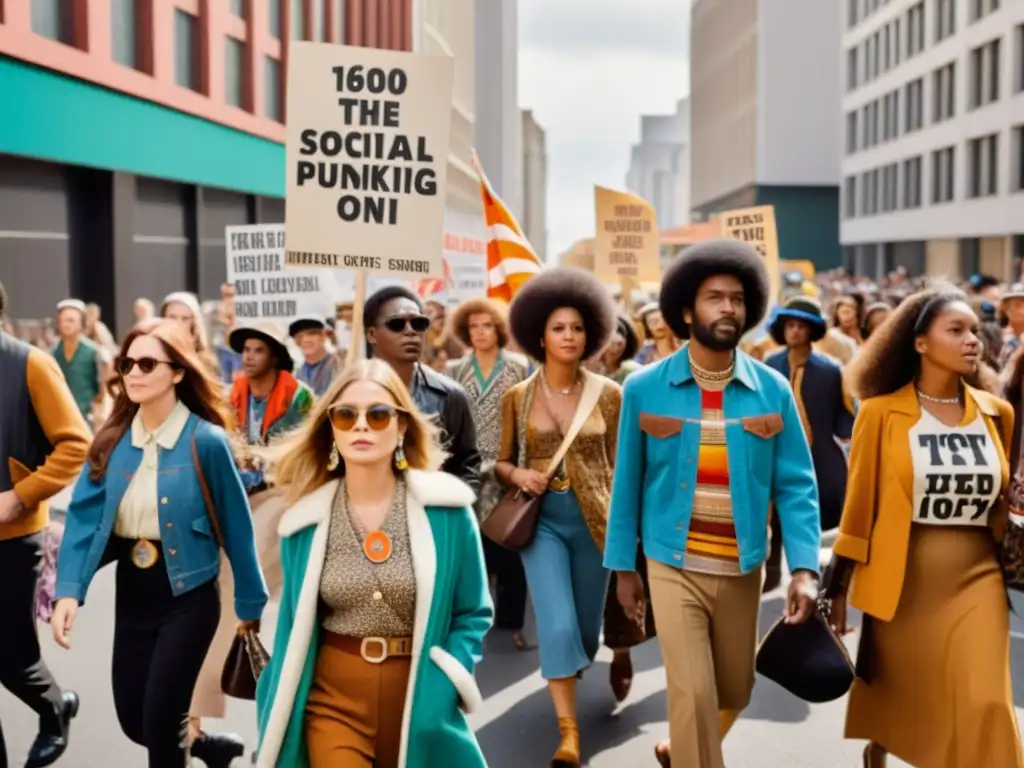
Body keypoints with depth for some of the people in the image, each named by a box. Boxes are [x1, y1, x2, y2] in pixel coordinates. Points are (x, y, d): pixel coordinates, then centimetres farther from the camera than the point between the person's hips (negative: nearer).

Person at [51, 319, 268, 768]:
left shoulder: (206, 441, -14)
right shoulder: (112, 440, -1)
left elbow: (235, 526, -9)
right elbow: (84, 514, -6)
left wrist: (250, 604, -4)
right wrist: (69, 591, -19)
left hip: (187, 597, -5)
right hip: (130, 595, 5)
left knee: (159, 722, -4)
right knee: (133, 721, 15)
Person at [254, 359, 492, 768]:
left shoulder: (446, 509, -7)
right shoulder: (307, 519, -2)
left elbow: (472, 613, 1)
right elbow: (296, 627, 6)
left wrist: (442, 686, -13)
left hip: (421, 700, 0)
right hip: (332, 697, 0)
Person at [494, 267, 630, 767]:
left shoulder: (607, 394, -1)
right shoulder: (517, 397, -1)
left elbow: (616, 464, 5)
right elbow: (501, 462, 8)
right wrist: (518, 475, -14)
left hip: (593, 519, 1)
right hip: (541, 519, -1)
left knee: (586, 624, 13)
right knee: (557, 625, -12)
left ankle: (564, 674, 45)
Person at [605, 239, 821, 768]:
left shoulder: (774, 391, -3)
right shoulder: (644, 388, -6)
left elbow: (795, 485, -4)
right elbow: (628, 483, 1)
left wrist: (804, 568, -15)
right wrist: (623, 566, 3)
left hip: (742, 571, 3)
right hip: (673, 567, -2)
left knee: (733, 693, 18)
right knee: (693, 696, -8)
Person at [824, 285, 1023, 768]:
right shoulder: (882, 413, -7)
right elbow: (859, 502, -5)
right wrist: (837, 588, -3)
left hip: (977, 576, 2)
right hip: (903, 576, -2)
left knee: (984, 705, -7)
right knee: (892, 691, 16)